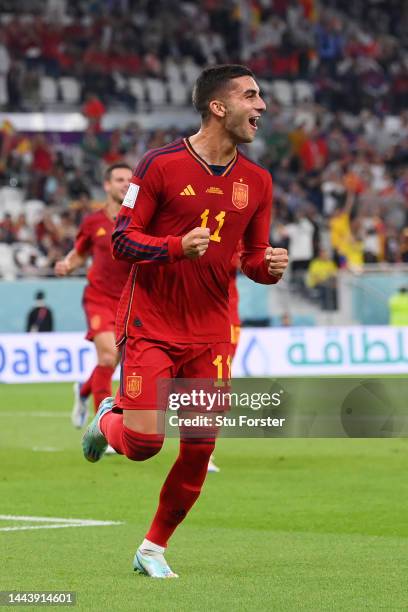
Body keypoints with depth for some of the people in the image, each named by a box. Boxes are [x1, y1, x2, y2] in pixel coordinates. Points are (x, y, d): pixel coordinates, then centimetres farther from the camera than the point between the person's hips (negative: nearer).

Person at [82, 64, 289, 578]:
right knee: (144, 442, -12)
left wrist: (269, 266, -8)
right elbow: (121, 240, -8)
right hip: (150, 325, -4)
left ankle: (153, 548, 17)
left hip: (210, 333, 4)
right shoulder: (161, 164, -9)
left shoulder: (256, 181, 6)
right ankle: (109, 420, 25)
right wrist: (178, 246, -24)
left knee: (199, 448, -2)